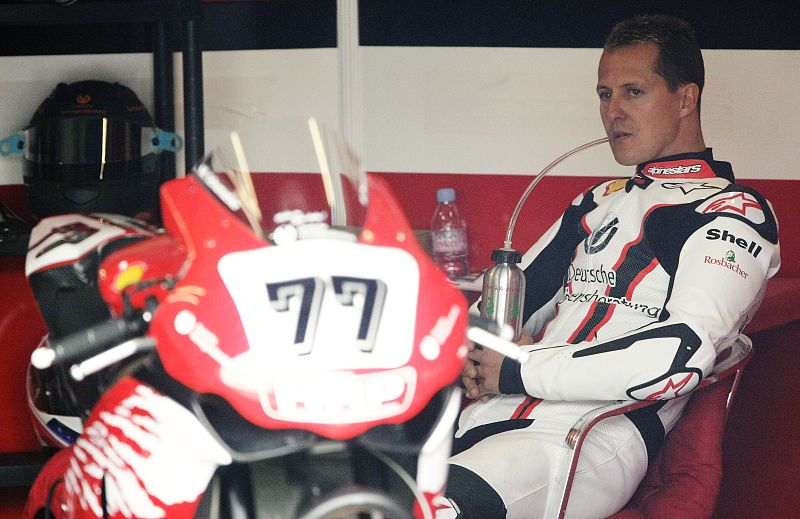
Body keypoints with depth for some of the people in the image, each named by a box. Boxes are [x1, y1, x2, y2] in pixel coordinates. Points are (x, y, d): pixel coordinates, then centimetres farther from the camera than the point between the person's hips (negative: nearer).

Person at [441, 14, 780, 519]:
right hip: (493, 416, 8)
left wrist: (517, 372, -11)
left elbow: (682, 354, -16)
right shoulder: (599, 202, 27)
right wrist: (475, 352, 4)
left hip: (603, 437, -8)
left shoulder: (733, 211, 1)